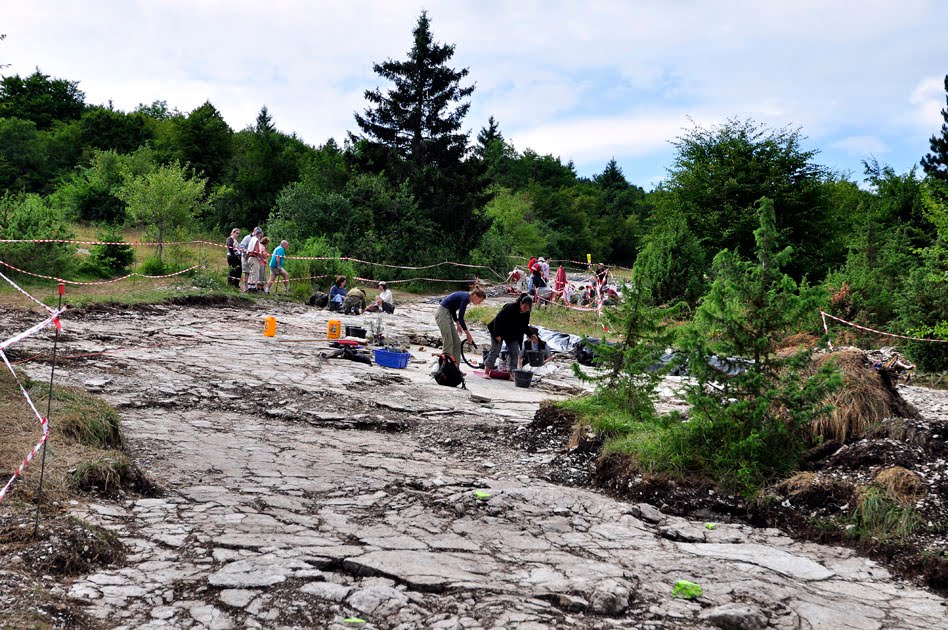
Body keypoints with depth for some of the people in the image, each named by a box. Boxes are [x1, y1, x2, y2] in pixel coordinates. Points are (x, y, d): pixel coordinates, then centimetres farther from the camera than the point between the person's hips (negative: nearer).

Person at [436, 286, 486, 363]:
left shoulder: (465, 296, 10)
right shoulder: (465, 298, -18)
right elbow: (460, 318, -19)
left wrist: (457, 324, 17)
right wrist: (468, 334, -14)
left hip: (447, 314, 10)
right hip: (442, 314, -10)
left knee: (457, 343, 8)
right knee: (448, 343, -11)